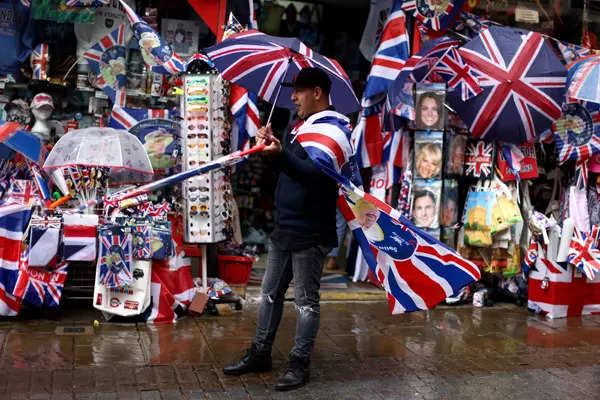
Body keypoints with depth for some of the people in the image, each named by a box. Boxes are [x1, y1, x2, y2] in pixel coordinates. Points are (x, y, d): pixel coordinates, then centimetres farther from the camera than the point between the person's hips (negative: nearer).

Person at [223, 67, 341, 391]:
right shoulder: (298, 124, 14)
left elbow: (317, 174, -25)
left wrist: (280, 153, -33)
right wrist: (269, 144, -2)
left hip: (310, 232, -9)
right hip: (283, 227, 9)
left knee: (305, 300, 2)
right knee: (270, 293, 16)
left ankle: (299, 364, 13)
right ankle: (260, 353, 28)